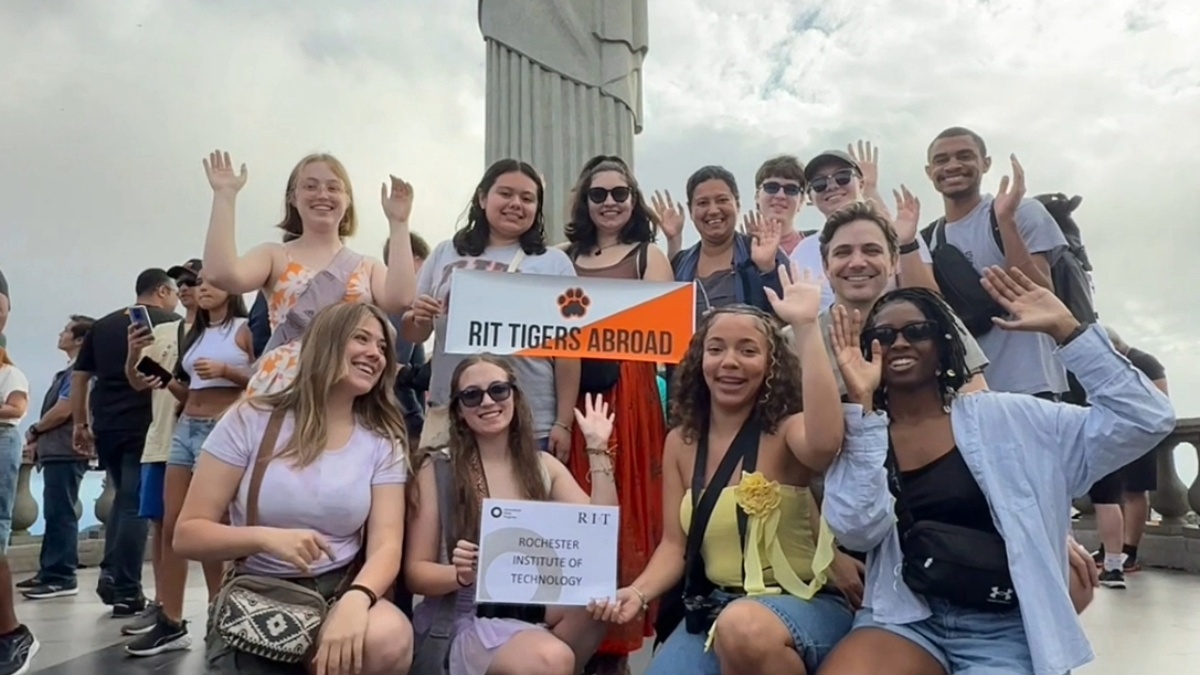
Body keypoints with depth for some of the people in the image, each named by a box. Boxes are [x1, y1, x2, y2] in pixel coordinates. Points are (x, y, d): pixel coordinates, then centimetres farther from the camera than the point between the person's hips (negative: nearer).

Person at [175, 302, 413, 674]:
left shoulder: (383, 442, 2)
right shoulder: (250, 420, -2)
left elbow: (385, 545, -8)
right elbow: (187, 535, -3)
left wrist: (354, 601, -30)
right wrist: (267, 538, -22)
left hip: (337, 593, 2)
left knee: (390, 639, -31)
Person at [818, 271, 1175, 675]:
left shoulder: (1003, 419, 5)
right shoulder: (858, 436, 6)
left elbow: (1145, 420, 1)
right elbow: (857, 530, -12)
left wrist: (1063, 329, -7)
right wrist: (861, 400, -13)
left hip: (1002, 628, 0)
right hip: (904, 619, 1)